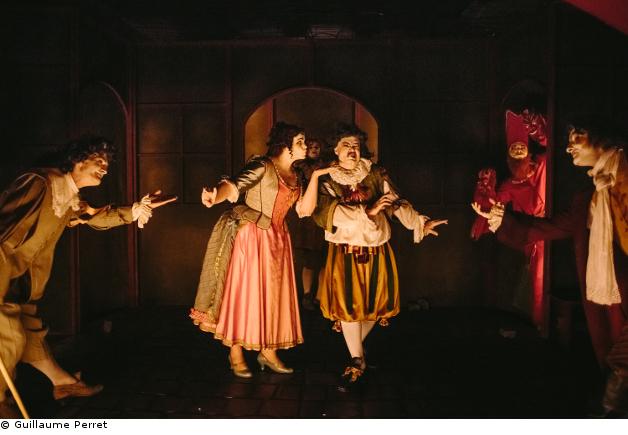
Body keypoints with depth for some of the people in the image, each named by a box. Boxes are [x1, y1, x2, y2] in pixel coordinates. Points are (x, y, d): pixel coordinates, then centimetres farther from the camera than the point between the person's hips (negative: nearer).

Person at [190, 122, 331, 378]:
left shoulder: (297, 176, 10)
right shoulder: (262, 166, -12)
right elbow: (234, 185, -26)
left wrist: (315, 177, -4)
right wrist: (214, 198, -47)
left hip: (278, 239, 7)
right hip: (252, 236, -7)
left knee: (274, 295, 9)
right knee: (244, 292, 0)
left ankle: (268, 352, 21)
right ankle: (236, 354, 13)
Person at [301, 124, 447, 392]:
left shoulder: (375, 174, 5)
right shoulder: (327, 181, -1)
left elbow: (396, 203, 7)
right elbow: (325, 213, -17)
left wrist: (419, 223, -3)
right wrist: (367, 212, -22)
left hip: (376, 250, 2)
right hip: (345, 252, -2)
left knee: (373, 303, 7)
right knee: (348, 304, -8)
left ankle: (356, 346, 35)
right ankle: (357, 362, 8)